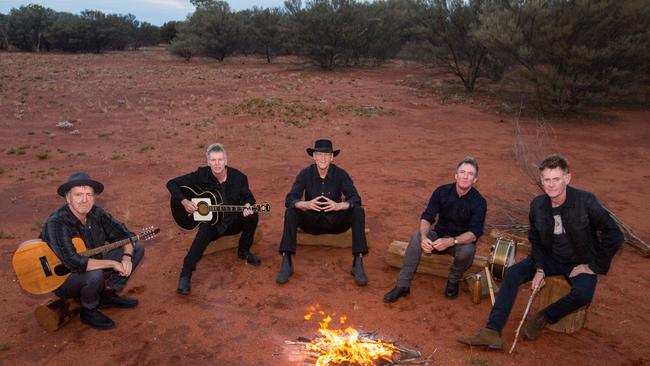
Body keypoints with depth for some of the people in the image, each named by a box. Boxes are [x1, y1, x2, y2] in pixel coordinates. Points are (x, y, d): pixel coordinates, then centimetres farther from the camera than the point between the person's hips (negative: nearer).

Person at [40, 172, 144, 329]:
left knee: (137, 248, 1)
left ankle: (108, 294, 9)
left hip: (94, 266, 7)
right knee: (95, 275, -39)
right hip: (63, 279, -7)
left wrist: (126, 257, -19)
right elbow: (75, 263, -40)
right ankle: (89, 311, -6)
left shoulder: (96, 213, -9)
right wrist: (113, 263, -31)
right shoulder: (56, 223, -30)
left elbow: (124, 234, 0)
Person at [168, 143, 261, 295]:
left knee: (252, 216, -26)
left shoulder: (238, 177, -10)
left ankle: (244, 251, 1)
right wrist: (184, 201, -22)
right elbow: (172, 183, -7)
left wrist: (247, 206, -26)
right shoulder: (201, 175, -12)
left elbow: (248, 197, -1)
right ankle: (185, 275, -26)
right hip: (211, 221, -2)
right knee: (204, 232, -35)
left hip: (234, 221, 2)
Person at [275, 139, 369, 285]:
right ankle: (286, 263, -26)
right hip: (312, 222, 0)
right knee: (290, 212, -28)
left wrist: (338, 205, -40)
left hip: (335, 222, 0)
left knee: (359, 212, -26)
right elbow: (289, 199, -18)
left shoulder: (341, 174, -10)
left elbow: (356, 200, -18)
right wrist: (306, 204, -41)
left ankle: (358, 263, -24)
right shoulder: (305, 174, -10)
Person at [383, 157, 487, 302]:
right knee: (416, 236, -27)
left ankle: (453, 281, -4)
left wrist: (451, 241, -41)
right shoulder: (442, 191, -9)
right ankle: (403, 286, -25)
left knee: (467, 250, -36)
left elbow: (474, 233, -23)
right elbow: (427, 217, -13)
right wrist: (424, 237, -35)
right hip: (439, 236, 2)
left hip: (463, 241, -2)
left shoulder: (479, 202, -15)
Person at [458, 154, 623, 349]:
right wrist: (539, 269, -8)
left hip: (581, 262, -4)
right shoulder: (537, 205, -7)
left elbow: (614, 236, -17)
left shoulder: (585, 201, -21)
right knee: (513, 273, -16)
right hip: (550, 258, 4)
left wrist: (595, 266, -15)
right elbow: (535, 240, 5)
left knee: (583, 294, -34)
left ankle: (543, 318, -5)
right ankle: (492, 332, -20)